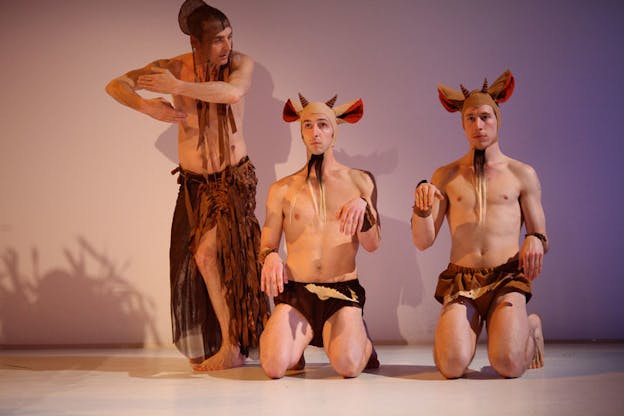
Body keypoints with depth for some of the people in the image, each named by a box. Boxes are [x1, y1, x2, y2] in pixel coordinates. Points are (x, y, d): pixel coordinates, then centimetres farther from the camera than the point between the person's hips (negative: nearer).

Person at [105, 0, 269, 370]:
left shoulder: (241, 63, -12)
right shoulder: (173, 67, -7)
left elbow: (233, 92, -35)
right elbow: (116, 85, -7)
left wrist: (179, 87, -32)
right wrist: (148, 106, -27)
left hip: (234, 177, -4)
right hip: (194, 181, 4)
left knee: (207, 253, -17)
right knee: (190, 261, 6)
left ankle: (231, 346, -8)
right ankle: (207, 346, 22)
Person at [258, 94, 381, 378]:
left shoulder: (360, 181, 10)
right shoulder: (282, 189, 10)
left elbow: (372, 245, 2)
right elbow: (267, 245, 12)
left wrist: (363, 207, -16)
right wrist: (270, 257, -12)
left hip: (343, 291, 0)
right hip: (295, 291, 0)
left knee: (347, 366, -25)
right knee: (274, 366, -24)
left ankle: (359, 338, 13)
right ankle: (297, 338, 13)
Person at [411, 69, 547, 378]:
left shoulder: (522, 174, 11)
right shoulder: (446, 176, 13)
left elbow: (540, 234, 13)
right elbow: (422, 241, 7)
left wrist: (535, 240, -12)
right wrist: (421, 208, -13)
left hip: (507, 278, 0)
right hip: (460, 279, 1)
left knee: (509, 364, -24)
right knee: (452, 365, -24)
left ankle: (529, 327, 13)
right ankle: (454, 328, 14)